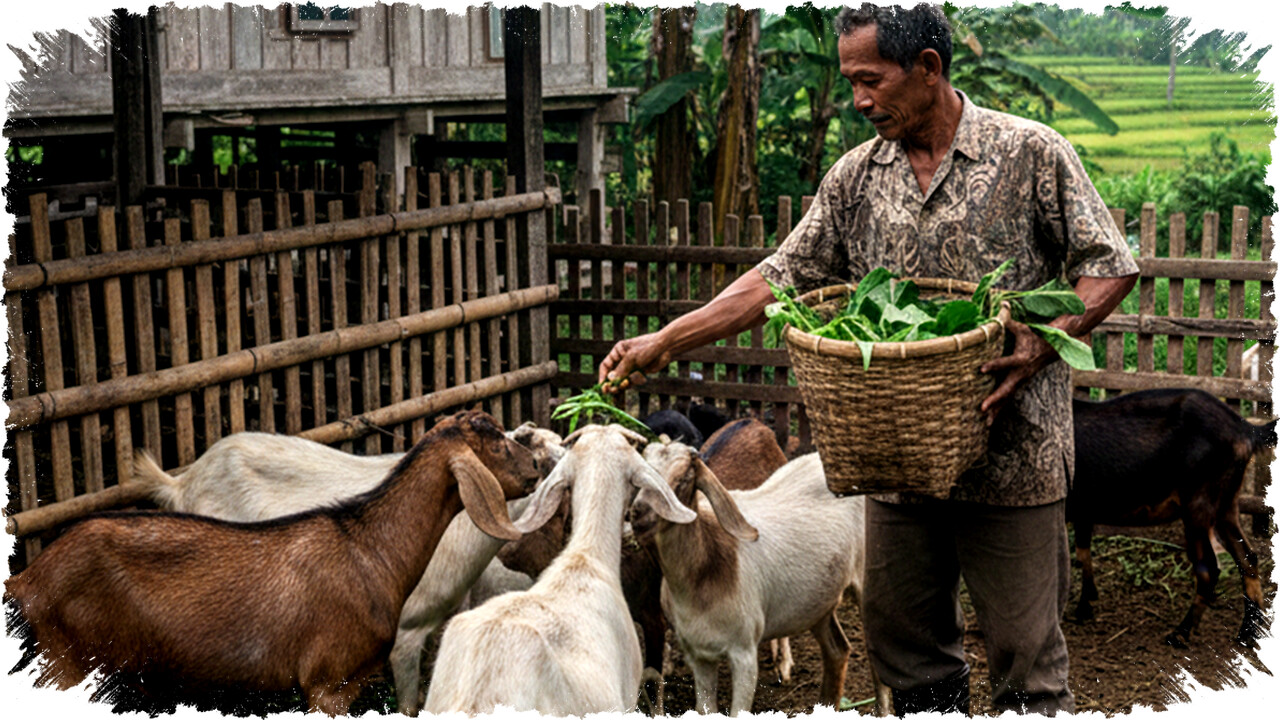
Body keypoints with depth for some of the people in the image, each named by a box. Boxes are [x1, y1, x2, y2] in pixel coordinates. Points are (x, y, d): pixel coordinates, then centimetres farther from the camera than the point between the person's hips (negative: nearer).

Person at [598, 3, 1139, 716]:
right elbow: (780, 277, 8)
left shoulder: (1031, 153, -5)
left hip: (1011, 454, -5)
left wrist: (1044, 343, -18)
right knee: (907, 645, 15)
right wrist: (664, 342, 3)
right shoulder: (856, 176, 7)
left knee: (1027, 657, 3)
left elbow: (1110, 264, -2)